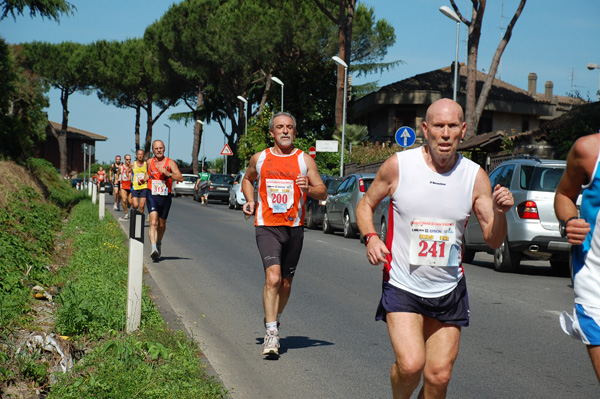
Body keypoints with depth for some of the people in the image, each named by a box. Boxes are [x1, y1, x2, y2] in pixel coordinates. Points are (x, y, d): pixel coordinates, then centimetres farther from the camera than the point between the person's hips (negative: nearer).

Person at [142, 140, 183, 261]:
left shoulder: (170, 162, -3)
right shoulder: (149, 162, 7)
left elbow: (181, 178, -12)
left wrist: (168, 174, -25)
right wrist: (144, 180, 7)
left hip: (165, 197, 0)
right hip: (152, 196, 0)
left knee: (162, 224, 15)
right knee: (153, 222, -19)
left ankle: (158, 243, 42)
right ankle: (153, 248, -30)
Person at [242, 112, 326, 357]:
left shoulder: (304, 160, 4)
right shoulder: (260, 158, 7)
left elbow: (323, 193, 2)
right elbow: (247, 179, 27)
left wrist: (309, 188, -19)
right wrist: (250, 200, 8)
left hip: (294, 228, 1)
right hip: (267, 227, -1)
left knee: (286, 283, 11)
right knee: (273, 277, -19)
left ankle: (274, 320, 36)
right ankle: (271, 334, -18)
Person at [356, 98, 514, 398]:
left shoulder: (475, 176, -2)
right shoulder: (398, 165, -7)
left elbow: (493, 241, -1)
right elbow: (365, 205, 7)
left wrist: (500, 212, -22)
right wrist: (370, 237, -13)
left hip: (449, 291, 3)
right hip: (402, 286, -2)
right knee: (411, 365, -18)